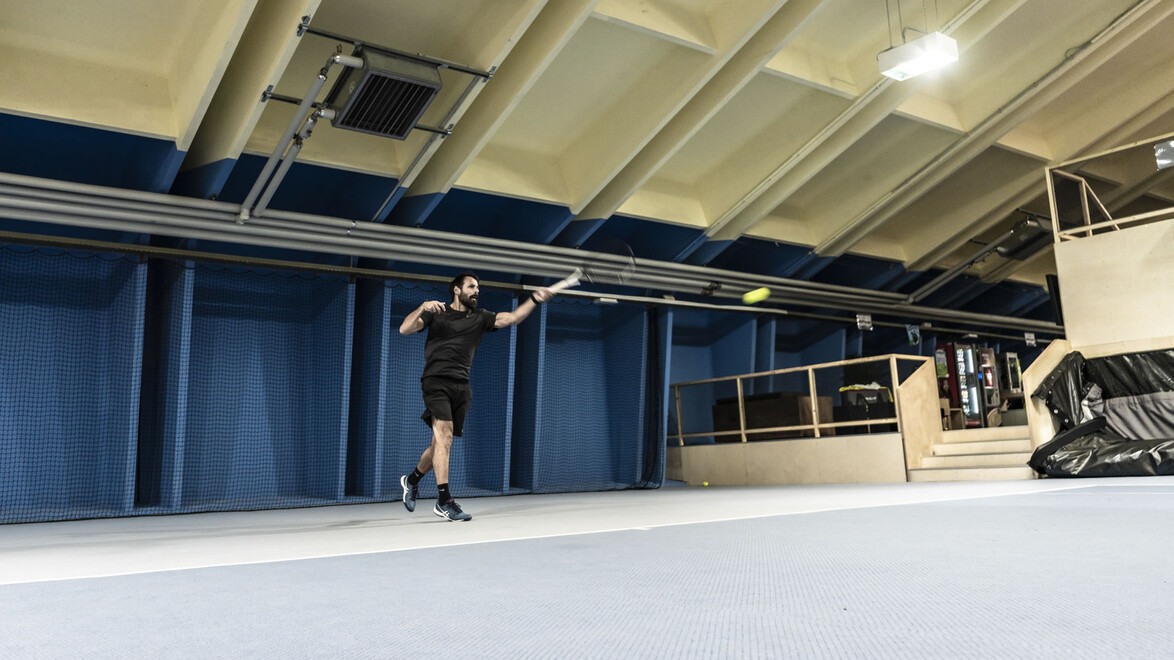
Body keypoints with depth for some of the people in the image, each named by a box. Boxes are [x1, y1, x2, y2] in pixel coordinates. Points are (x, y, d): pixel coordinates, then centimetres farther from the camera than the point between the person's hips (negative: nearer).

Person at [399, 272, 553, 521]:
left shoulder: (480, 318, 16)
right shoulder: (436, 313, 8)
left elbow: (512, 317, 3)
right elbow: (404, 329, -3)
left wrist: (534, 299, -10)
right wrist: (422, 308, -19)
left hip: (461, 387, 4)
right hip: (436, 381, -4)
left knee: (441, 444, 8)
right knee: (444, 436, -18)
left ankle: (411, 480, 34)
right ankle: (444, 501, -18)